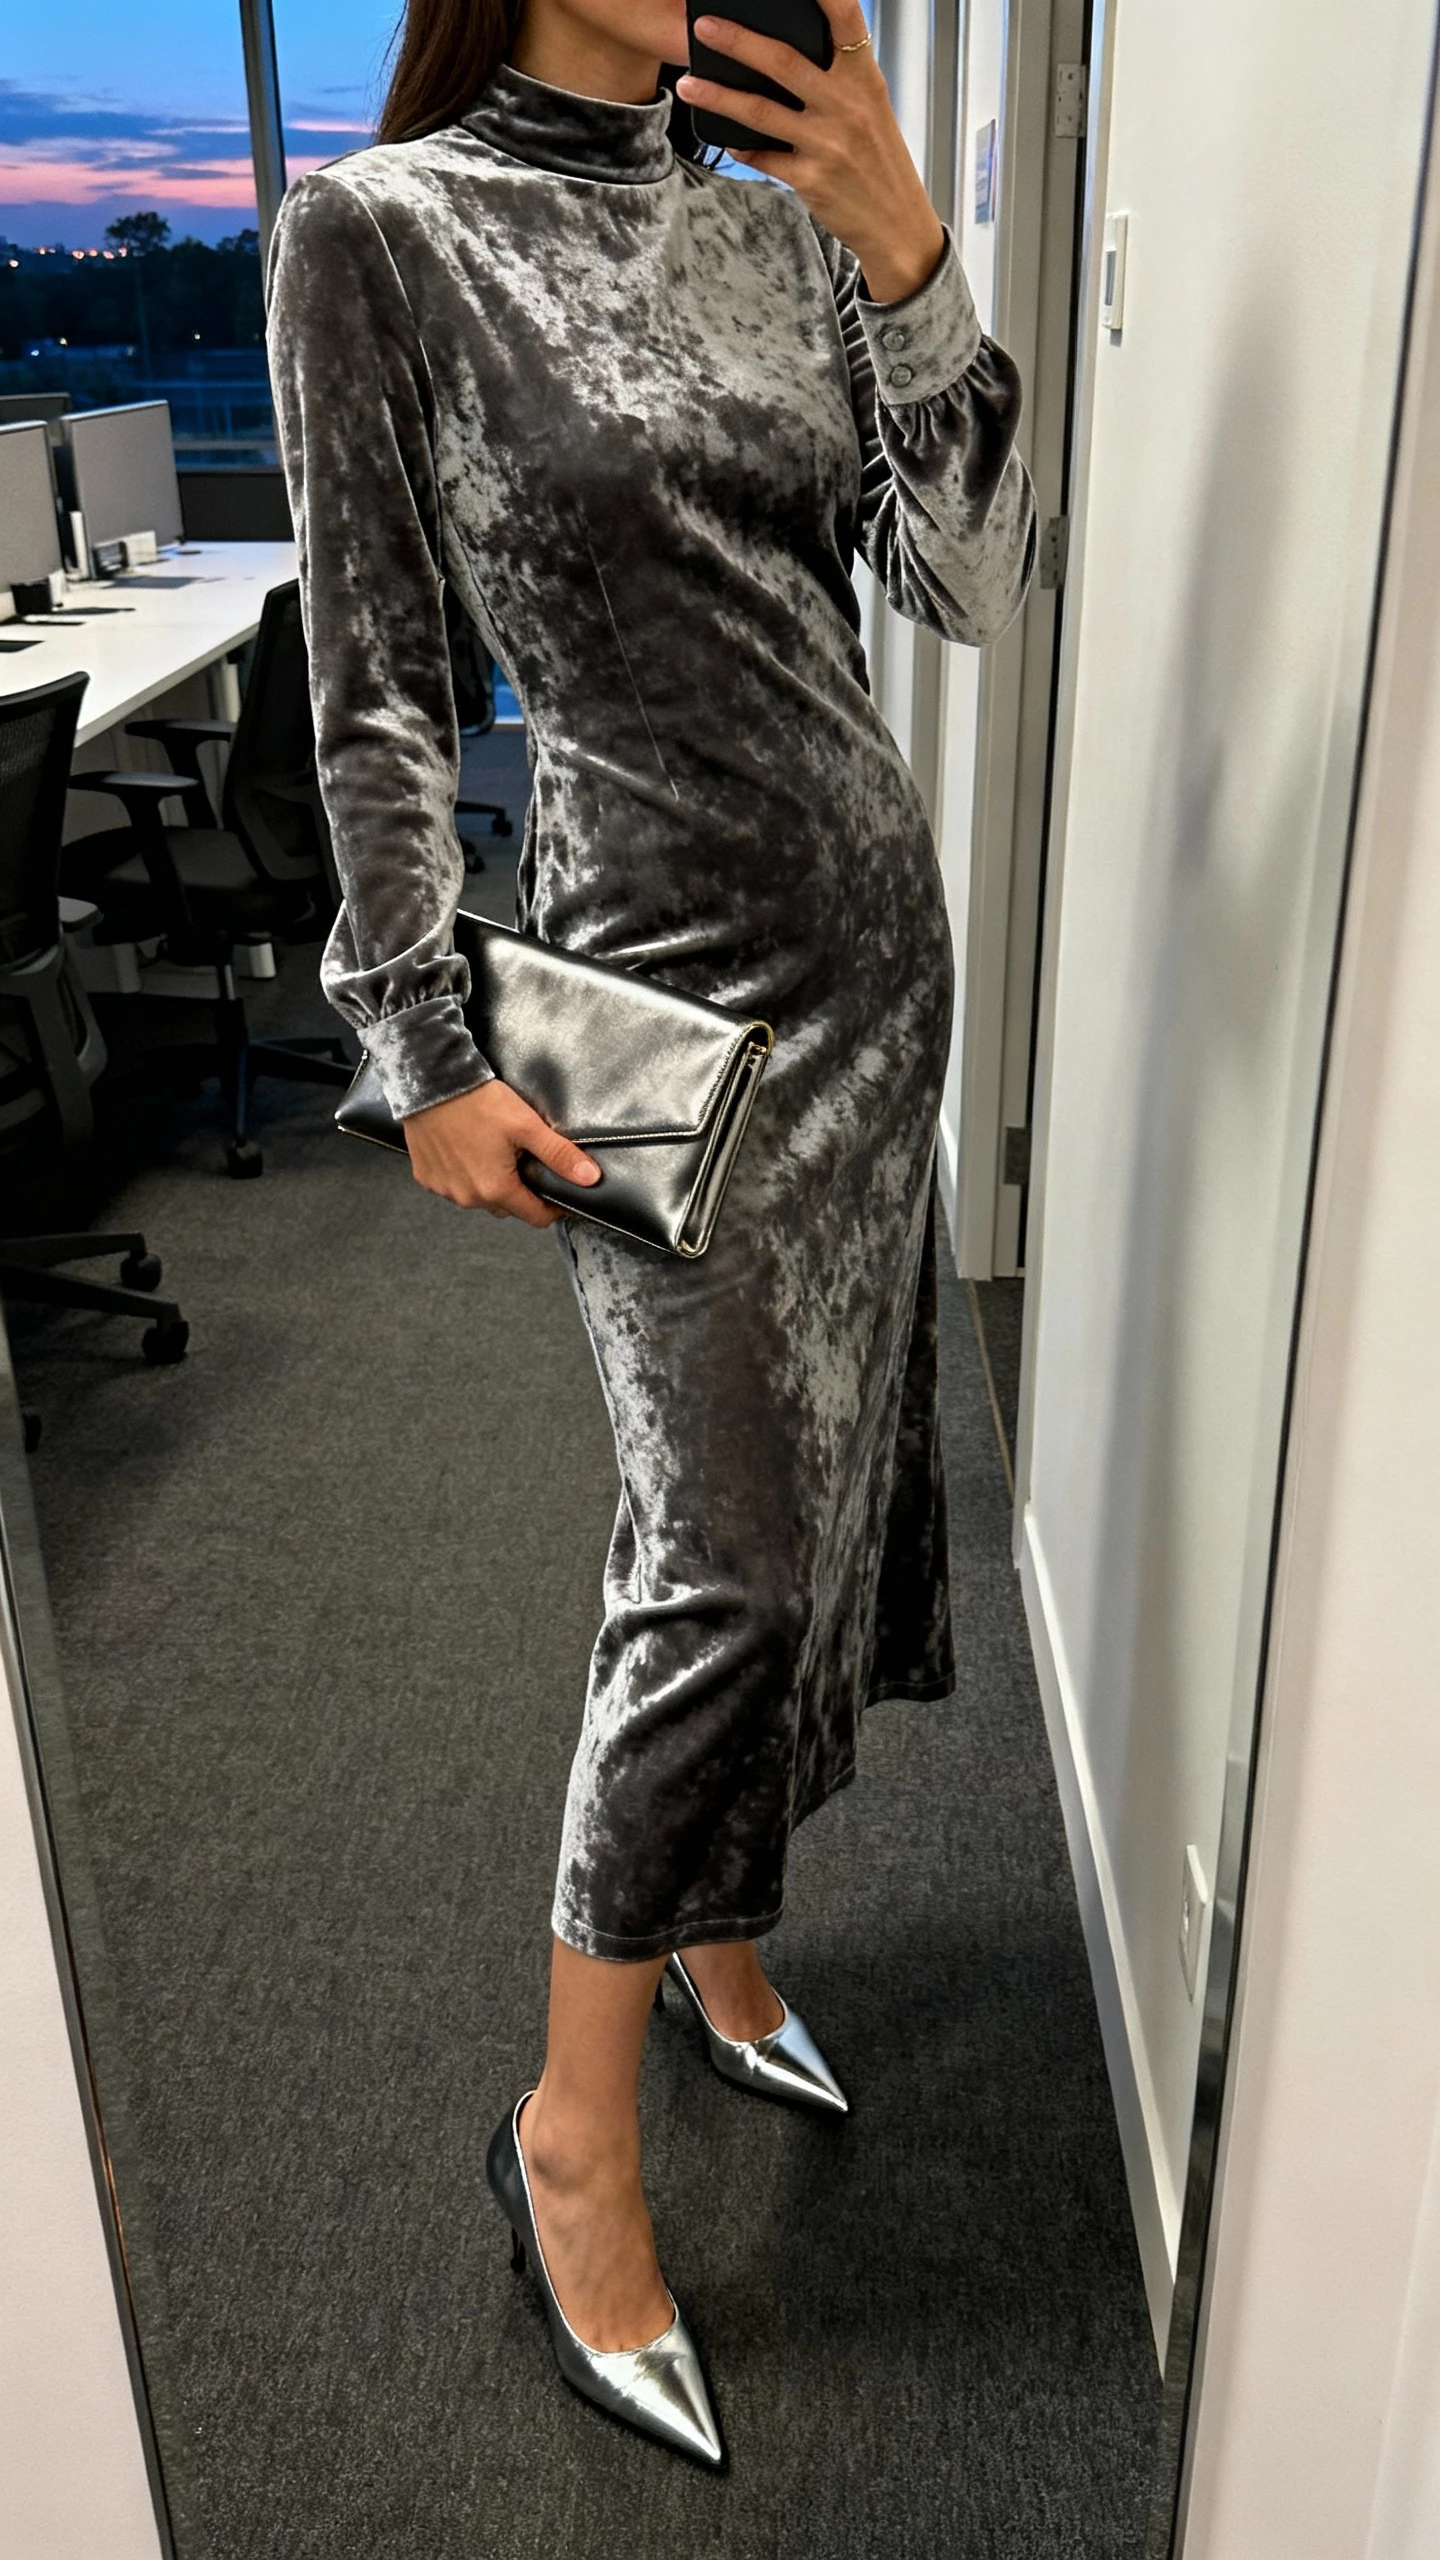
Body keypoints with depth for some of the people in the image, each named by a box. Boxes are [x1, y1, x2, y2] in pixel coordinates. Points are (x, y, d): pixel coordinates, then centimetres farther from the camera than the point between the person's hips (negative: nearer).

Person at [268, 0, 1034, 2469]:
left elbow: (972, 584, 2)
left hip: (876, 922, 7)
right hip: (675, 966, -6)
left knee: (814, 1477, 14)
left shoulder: (780, 218, 9)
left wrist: (908, 261, -11)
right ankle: (574, 2128, 16)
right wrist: (424, 1048, -11)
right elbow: (373, 683, -7)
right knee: (726, 1552, -6)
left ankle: (710, 1926, 37)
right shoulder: (379, 233, -5)